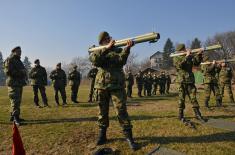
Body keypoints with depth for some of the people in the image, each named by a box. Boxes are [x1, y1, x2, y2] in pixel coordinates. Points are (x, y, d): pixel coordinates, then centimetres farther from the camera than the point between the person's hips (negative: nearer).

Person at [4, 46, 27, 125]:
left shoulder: (18, 61, 22)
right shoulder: (9, 60, -6)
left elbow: (22, 70, 29)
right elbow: (8, 71, -18)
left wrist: (24, 72, 9)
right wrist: (20, 72, -20)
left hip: (19, 83, 9)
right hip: (13, 83, -9)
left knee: (18, 101, 13)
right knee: (15, 101, -12)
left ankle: (13, 116, 23)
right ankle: (15, 118, -11)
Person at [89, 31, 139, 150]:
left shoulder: (118, 50, 10)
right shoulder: (97, 51, 11)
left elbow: (121, 60, -12)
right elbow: (94, 60, -13)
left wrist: (127, 48, -28)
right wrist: (107, 48, -19)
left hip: (117, 85, -1)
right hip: (101, 85, 2)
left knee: (121, 110, -5)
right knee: (103, 111, 10)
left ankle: (129, 137, 5)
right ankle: (102, 134, 25)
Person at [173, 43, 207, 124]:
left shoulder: (190, 56, 13)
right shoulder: (176, 58, -2)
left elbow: (196, 63, 2)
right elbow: (180, 65, -21)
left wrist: (199, 55, -11)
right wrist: (186, 56, -19)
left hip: (190, 81, 5)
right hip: (182, 81, -4)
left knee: (193, 98, 7)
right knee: (181, 99, 1)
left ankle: (198, 115, 16)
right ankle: (181, 116, 11)